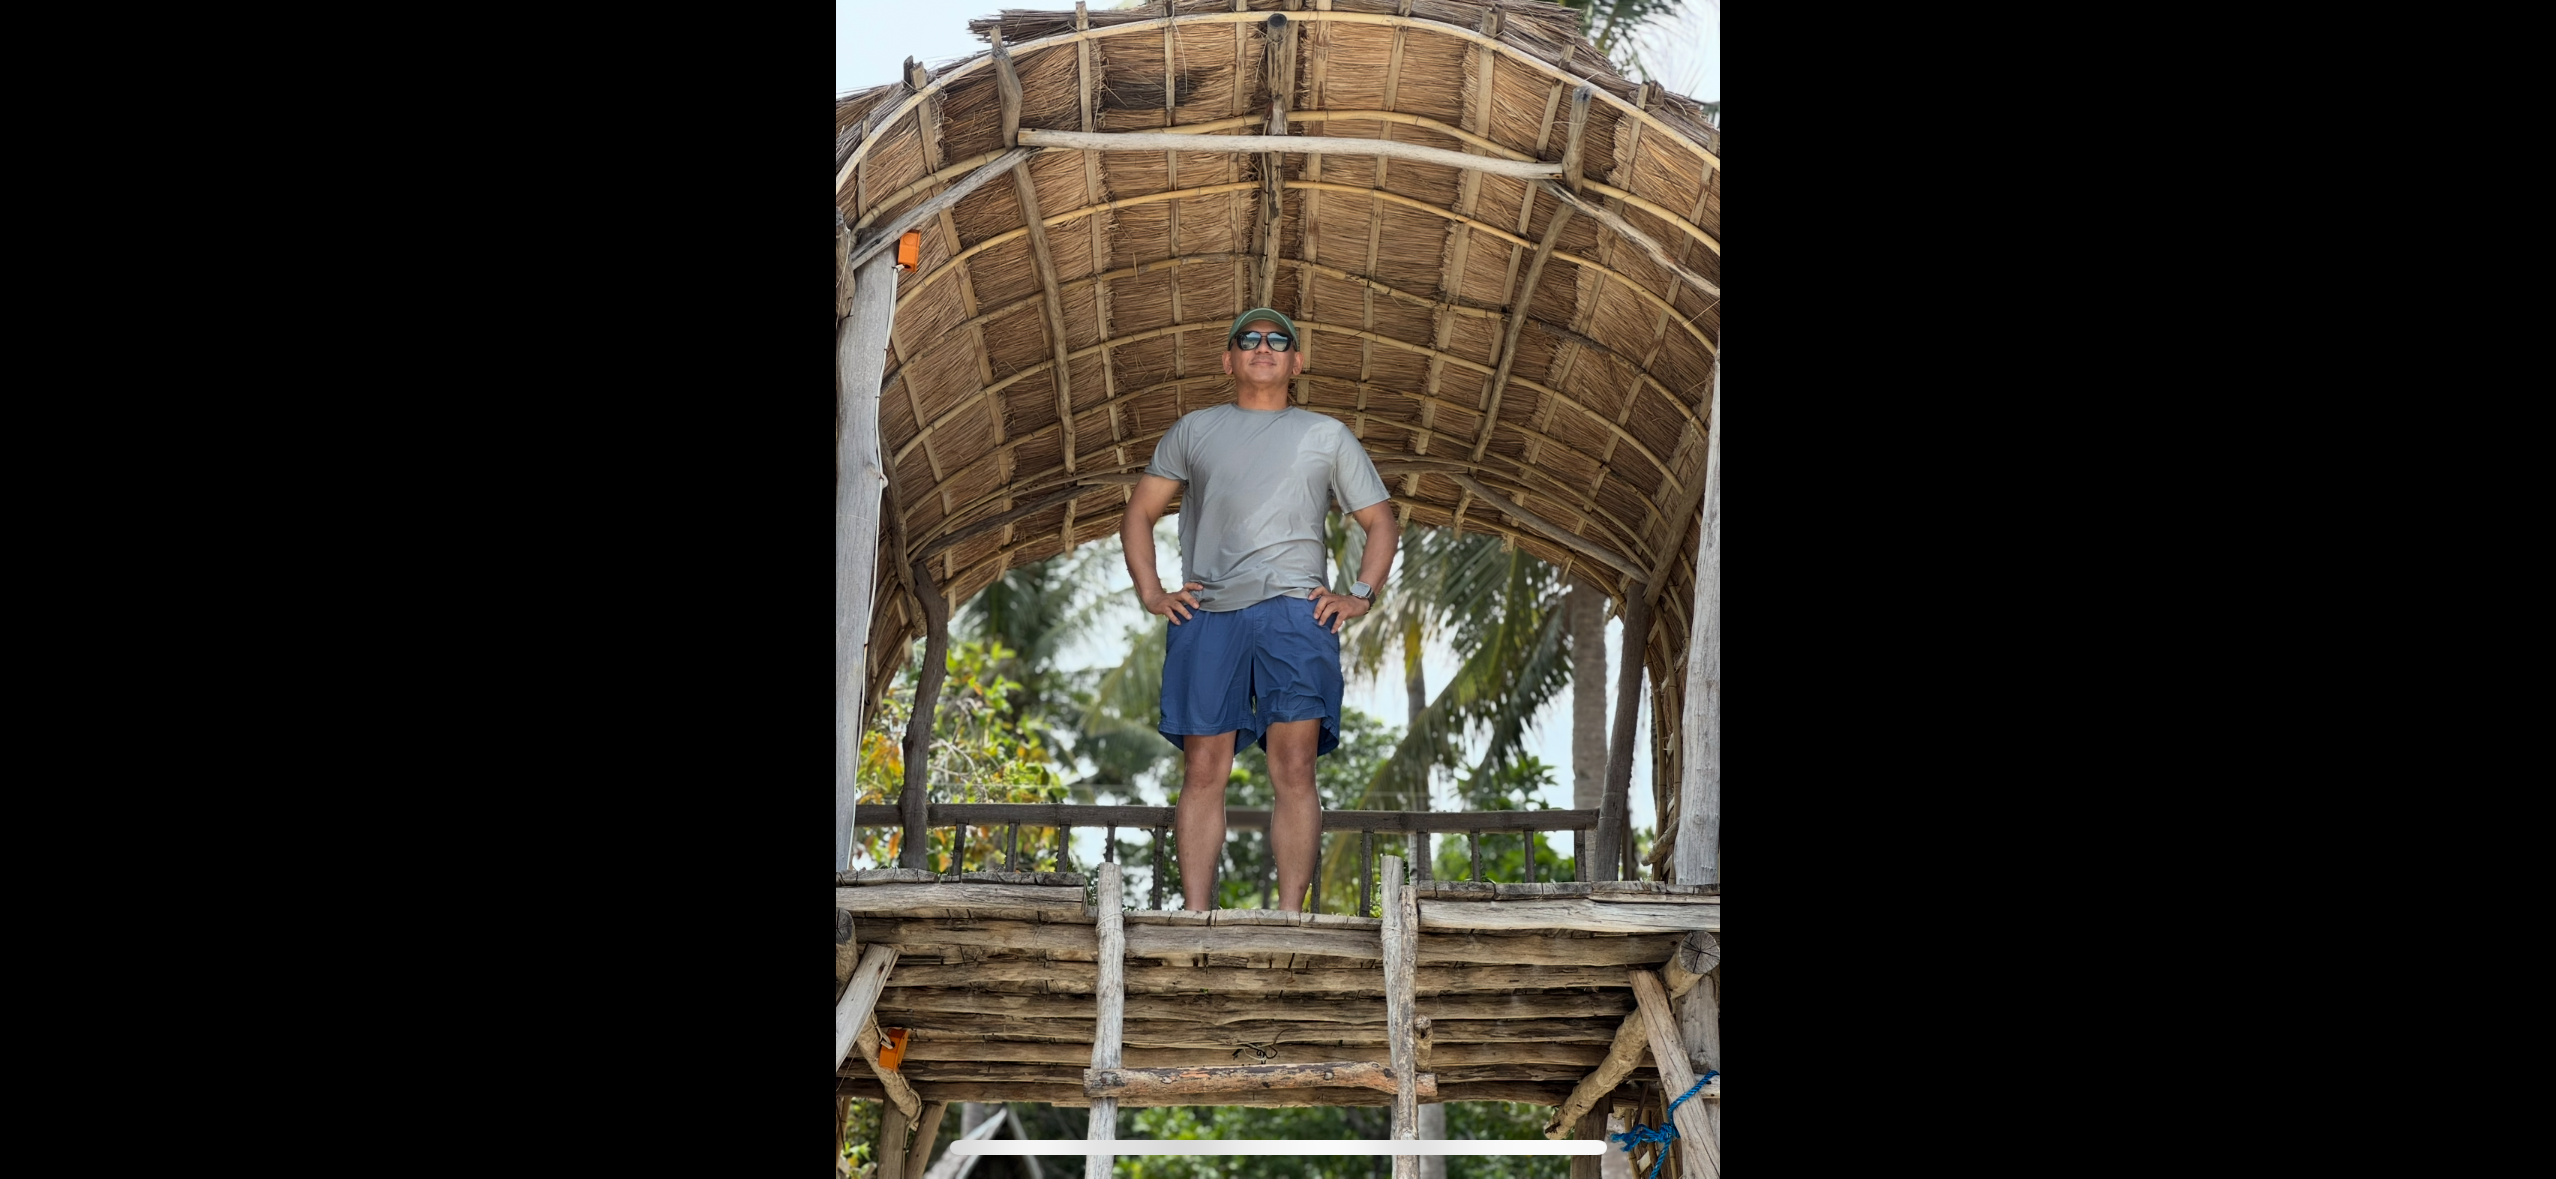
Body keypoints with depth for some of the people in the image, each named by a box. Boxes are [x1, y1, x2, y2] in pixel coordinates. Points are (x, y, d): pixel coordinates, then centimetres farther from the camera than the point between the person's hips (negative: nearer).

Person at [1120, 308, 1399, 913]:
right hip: (1206, 610, 1)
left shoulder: (1326, 436, 19)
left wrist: (1361, 594, 5)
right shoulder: (1194, 430, 20)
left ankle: (1290, 918, -11)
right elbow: (1140, 512, 22)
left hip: (1295, 611, -1)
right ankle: (1196, 917, -4)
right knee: (1204, 770, -5)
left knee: (1294, 767, -11)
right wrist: (1150, 591, 8)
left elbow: (1381, 521, 21)